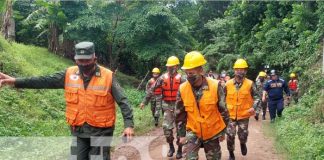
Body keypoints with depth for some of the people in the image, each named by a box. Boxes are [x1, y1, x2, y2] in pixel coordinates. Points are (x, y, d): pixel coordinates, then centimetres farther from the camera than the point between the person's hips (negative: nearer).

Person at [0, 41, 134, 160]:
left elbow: (123, 102, -9)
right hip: (78, 131, 4)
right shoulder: (70, 74, 0)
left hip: (100, 131, -4)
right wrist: (15, 81, -5)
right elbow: (45, 81, 0)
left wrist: (129, 125, -19)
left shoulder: (107, 76, -10)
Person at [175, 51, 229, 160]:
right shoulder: (182, 89, -10)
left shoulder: (215, 86, -16)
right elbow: (180, 114, 1)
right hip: (193, 132, 1)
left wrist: (223, 132, 1)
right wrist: (182, 134, 3)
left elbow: (223, 110, -5)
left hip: (212, 132, 0)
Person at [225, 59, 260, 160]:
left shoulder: (250, 84, -6)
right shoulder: (228, 84, -3)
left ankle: (243, 144, 42)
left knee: (243, 136, 5)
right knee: (230, 136, 1)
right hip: (230, 115, 1)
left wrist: (253, 107, -15)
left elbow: (256, 97, 1)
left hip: (244, 115, -1)